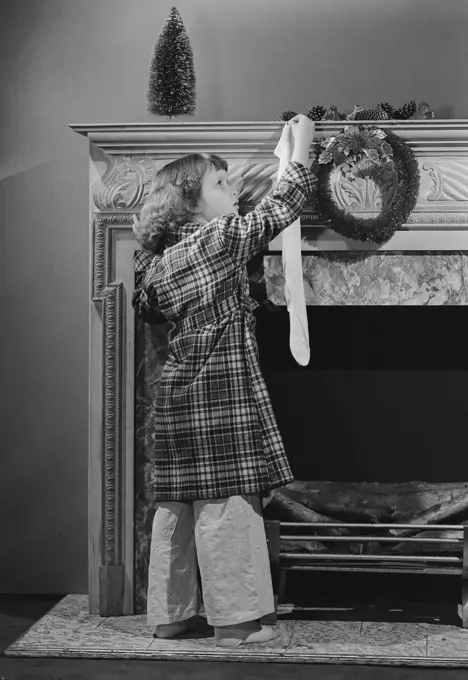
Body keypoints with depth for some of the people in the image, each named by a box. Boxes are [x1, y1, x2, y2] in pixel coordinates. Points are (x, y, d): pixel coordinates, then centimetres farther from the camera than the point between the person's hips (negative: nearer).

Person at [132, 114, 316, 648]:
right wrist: (301, 148, 8)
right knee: (225, 504, -3)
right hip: (222, 390, -8)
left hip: (178, 391, 8)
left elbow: (147, 308, 26)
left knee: (176, 504, 12)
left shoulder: (161, 256, 12)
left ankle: (169, 614, 19)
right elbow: (276, 212, -2)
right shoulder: (220, 239, -9)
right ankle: (234, 620, 3)